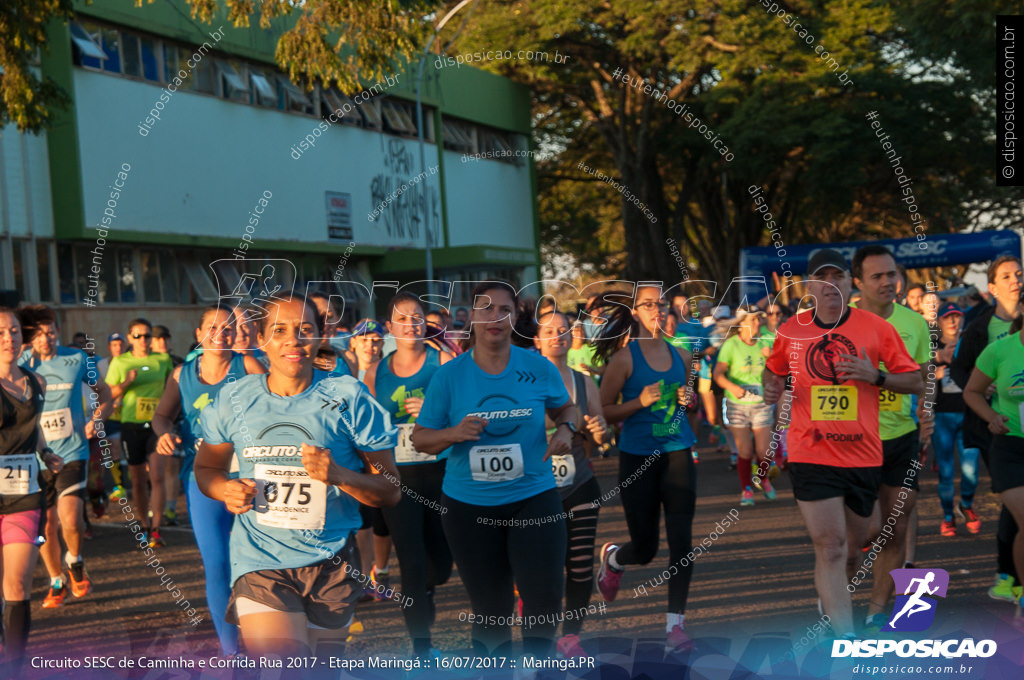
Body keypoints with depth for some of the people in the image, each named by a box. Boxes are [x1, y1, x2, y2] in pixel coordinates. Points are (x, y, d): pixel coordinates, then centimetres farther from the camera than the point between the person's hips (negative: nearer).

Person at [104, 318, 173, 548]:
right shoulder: (120, 362, 4)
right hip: (132, 424, 1)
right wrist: (126, 383, -12)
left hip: (157, 423, -1)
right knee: (138, 480, 8)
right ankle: (145, 526, 25)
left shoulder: (163, 360, 6)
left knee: (157, 477, -14)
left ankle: (156, 530, -13)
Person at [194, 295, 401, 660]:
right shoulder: (235, 401, 1)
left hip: (331, 564, 1)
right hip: (259, 561, 0)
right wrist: (225, 489, -7)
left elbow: (390, 490, -4)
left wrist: (338, 475, -22)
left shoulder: (348, 398, -5)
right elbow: (206, 467, 16)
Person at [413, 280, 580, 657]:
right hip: (469, 505, 0)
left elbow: (568, 408, 14)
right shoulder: (448, 375, -5)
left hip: (534, 496, 0)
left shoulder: (539, 367, -2)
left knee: (545, 597, -8)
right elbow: (420, 438, 1)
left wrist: (566, 429, -8)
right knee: (490, 608, 10)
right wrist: (453, 434, -20)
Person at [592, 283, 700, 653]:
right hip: (637, 457, -3)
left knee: (681, 540, -4)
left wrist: (688, 397, -1)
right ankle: (611, 557, 43)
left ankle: (675, 623, 7)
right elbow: (604, 411, -7)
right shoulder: (624, 359, -9)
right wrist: (639, 402, -20)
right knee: (645, 548, 7)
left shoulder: (681, 356, 4)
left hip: (678, 453, 3)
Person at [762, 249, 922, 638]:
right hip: (811, 456, -1)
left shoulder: (877, 328, 1)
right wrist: (771, 388, -1)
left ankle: (831, 598, 45)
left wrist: (876, 376, -14)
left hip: (863, 456, 2)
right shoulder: (791, 331, 3)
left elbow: (915, 381, 5)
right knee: (830, 548, -11)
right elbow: (773, 370, 22)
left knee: (852, 550, 15)